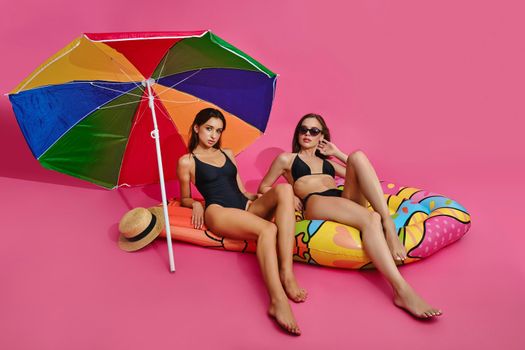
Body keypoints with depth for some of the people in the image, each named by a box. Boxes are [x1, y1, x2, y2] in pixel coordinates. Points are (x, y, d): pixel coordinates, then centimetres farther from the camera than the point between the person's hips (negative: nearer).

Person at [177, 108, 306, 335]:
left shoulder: (227, 154, 27)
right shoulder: (187, 161, 12)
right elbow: (184, 199, 17)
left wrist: (261, 196, 3)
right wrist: (196, 204, -6)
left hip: (246, 208, 6)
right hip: (219, 212, -5)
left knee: (284, 189, -27)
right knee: (268, 229, -36)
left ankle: (286, 273, -37)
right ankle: (278, 301, -49)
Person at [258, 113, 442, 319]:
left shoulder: (327, 162, 36)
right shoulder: (286, 159, 23)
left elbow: (358, 173, 34)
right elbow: (263, 188, 21)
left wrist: (337, 154, 28)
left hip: (347, 200, 5)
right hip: (316, 204, -5)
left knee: (358, 156, -22)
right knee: (370, 219, -36)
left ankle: (388, 224, -35)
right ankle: (403, 291, -50)